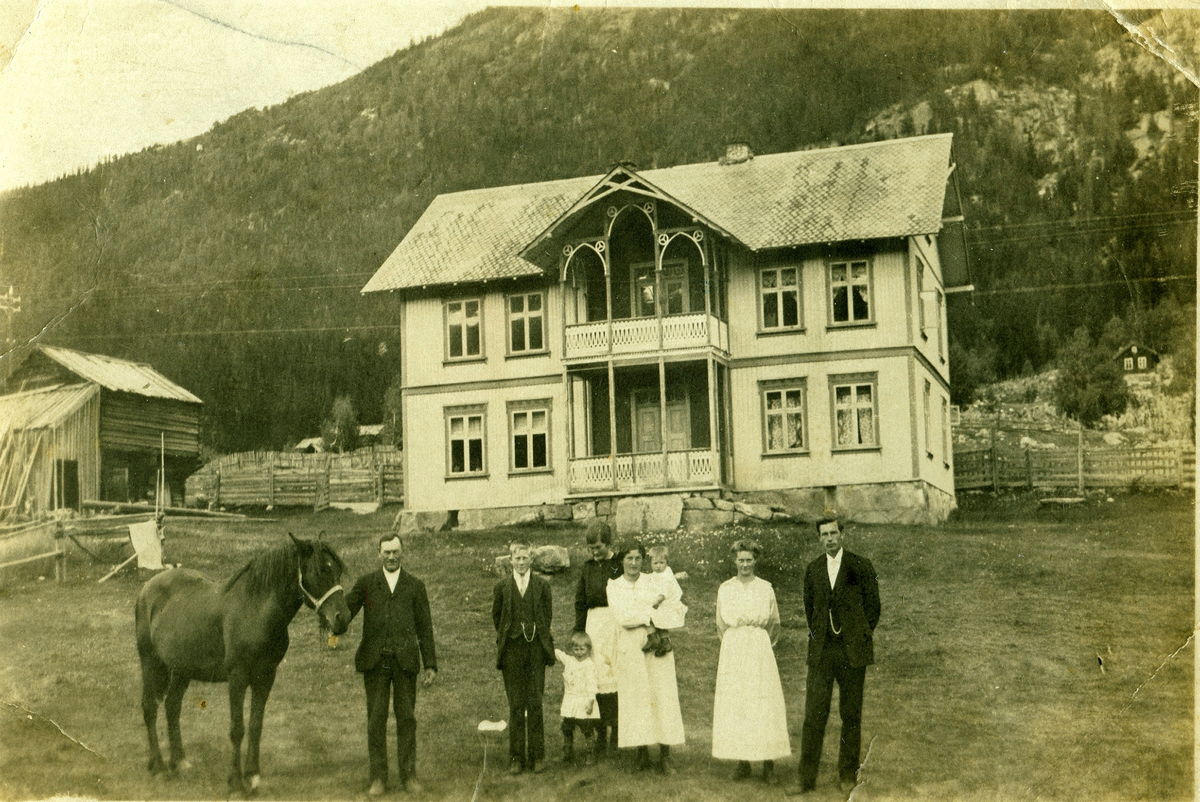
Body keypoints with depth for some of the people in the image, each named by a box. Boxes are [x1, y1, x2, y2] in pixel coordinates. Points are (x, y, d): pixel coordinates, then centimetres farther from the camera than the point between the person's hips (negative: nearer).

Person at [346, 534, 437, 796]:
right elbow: (347, 610, 2)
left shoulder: (415, 586, 10)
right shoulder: (366, 583, 10)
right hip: (374, 661, 0)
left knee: (406, 718, 3)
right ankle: (378, 777, 9)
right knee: (376, 719, 2)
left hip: (405, 659, 0)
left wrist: (430, 664, 4)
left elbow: (425, 628, 9)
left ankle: (408, 775, 11)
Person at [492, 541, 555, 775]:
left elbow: (547, 617, 10)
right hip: (512, 651, 0)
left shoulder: (542, 585, 6)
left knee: (535, 704, 0)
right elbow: (496, 616, 12)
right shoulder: (502, 587, 6)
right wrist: (508, 636, 8)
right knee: (516, 705, 1)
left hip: (536, 650, 0)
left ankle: (536, 757, 7)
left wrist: (536, 637, 5)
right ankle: (516, 758, 6)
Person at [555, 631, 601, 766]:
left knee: (587, 730, -4)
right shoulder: (568, 660, 10)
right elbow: (556, 653, 26)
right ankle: (568, 756, 15)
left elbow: (591, 684, -11)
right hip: (569, 703, 5)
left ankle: (590, 755, 7)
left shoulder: (589, 665, -8)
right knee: (567, 730, 6)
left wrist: (590, 701, -15)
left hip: (583, 703, -5)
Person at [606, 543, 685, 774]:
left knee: (663, 698, -5)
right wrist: (651, 607, -8)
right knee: (635, 700, -1)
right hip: (630, 649, 0)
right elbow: (623, 618, -8)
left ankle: (665, 755, -1)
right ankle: (642, 754, 8)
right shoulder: (614, 586, 4)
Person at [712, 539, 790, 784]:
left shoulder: (766, 588, 4)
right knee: (734, 705, -2)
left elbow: (774, 624, 14)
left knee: (764, 704, -6)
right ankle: (742, 763, 3)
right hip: (732, 651, 1)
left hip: (760, 650, -1)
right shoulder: (725, 589, 7)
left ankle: (768, 764, -2)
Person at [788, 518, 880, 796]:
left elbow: (873, 606, 5)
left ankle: (848, 774, 15)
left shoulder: (861, 566, 0)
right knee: (814, 714, -3)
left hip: (852, 652, -2)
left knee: (851, 715, 4)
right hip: (821, 651, 2)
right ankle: (807, 778, 1)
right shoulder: (813, 569, 9)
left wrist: (858, 637, 5)